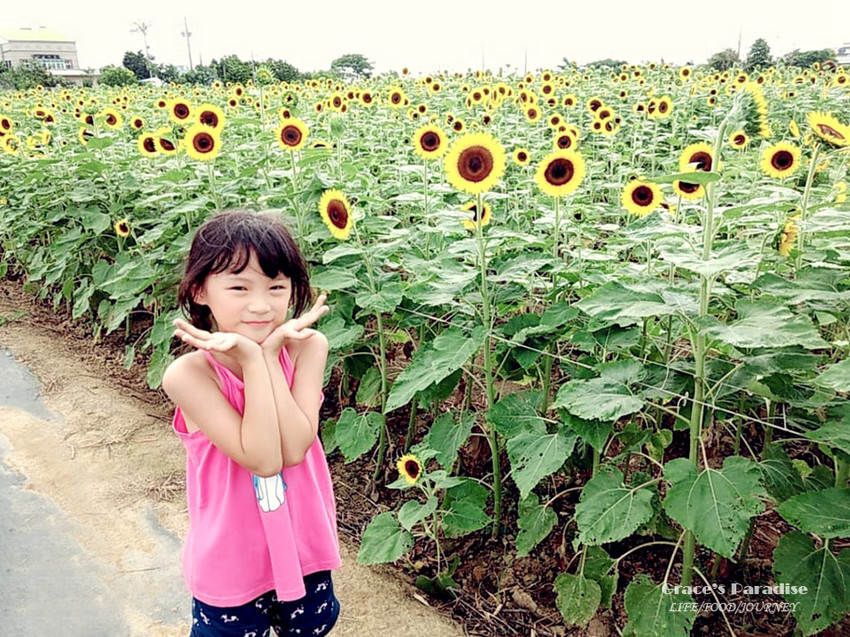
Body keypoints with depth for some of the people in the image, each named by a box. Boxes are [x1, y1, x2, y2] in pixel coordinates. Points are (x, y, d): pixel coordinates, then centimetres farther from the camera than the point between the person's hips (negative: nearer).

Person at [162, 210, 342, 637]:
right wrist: (254, 359, -29)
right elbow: (262, 459, -28)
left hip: (305, 550, 3)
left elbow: (294, 449, -24)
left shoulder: (307, 346, -14)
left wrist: (270, 353, -27)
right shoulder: (189, 374, -22)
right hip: (233, 566, -3)